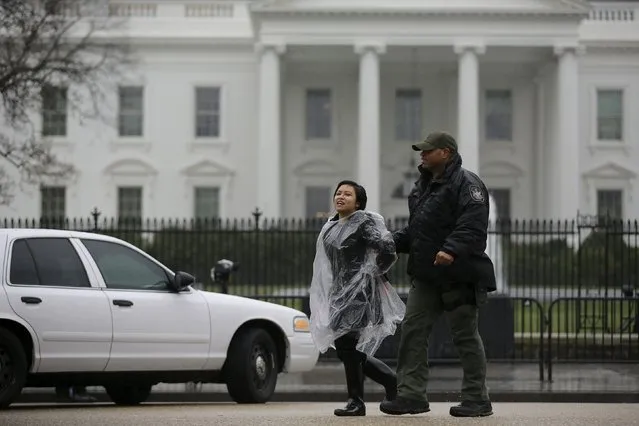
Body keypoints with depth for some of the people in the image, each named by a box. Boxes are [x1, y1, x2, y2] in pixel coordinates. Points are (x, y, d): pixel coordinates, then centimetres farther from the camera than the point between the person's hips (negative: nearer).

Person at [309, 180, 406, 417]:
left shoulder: (364, 223, -11)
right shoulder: (331, 227, 14)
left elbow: (387, 247, -21)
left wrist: (375, 271, -9)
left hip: (359, 291, -9)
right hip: (340, 292, 9)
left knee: (347, 346, -11)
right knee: (346, 349, 8)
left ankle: (356, 402, -2)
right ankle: (391, 380, 23)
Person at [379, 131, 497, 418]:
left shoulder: (466, 184, -10)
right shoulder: (423, 185, 18)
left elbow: (473, 227, -24)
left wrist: (452, 250, -37)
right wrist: (393, 241, 9)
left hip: (459, 276, -8)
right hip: (426, 276, 9)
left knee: (465, 335, 0)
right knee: (412, 330, 3)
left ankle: (477, 399, 9)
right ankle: (411, 394, 6)